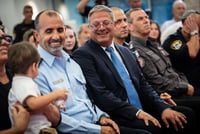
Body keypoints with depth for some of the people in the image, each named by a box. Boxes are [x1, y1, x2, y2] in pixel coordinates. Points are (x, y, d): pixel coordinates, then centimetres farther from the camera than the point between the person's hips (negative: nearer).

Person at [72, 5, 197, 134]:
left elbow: (143, 84, 17)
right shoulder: (82, 55, -4)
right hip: (115, 117, -7)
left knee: (186, 115, -10)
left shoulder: (126, 52, 20)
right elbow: (100, 94, -14)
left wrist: (164, 108, 1)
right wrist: (136, 112, -20)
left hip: (143, 110, 7)